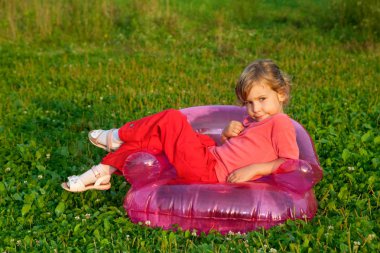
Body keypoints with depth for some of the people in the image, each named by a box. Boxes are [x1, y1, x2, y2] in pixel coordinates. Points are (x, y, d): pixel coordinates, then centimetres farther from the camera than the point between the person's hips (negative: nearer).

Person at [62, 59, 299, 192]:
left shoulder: (280, 123, -9)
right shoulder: (254, 121, 18)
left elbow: (291, 163, -20)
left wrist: (255, 169, -24)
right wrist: (227, 134, 2)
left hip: (206, 170, -10)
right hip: (210, 155, 10)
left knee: (172, 119, -7)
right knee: (148, 140, 10)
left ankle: (117, 137, 15)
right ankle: (103, 172, 17)